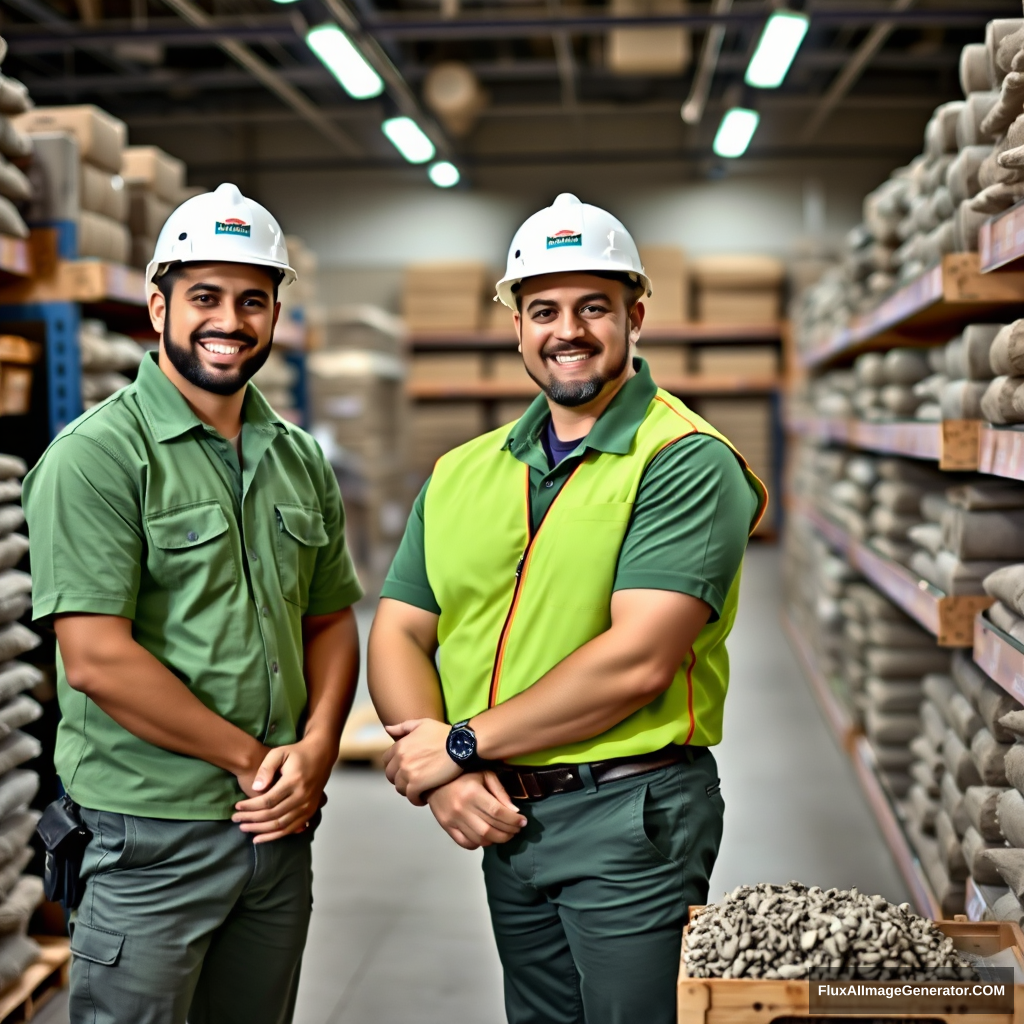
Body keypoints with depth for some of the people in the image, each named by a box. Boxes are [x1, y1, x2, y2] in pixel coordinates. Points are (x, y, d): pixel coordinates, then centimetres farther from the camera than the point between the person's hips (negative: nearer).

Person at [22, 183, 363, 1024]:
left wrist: (315, 749, -4)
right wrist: (251, 758, -12)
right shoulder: (99, 454, -11)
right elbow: (97, 660, -17)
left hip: (282, 827, 6)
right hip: (150, 836, -6)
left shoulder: (301, 460, 10)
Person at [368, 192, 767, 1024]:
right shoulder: (462, 474, 9)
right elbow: (399, 636, 7)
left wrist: (462, 743, -15)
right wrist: (442, 776, -11)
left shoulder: (685, 462, -12)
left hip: (629, 812, -6)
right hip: (502, 819, 6)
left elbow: (636, 662, -21)